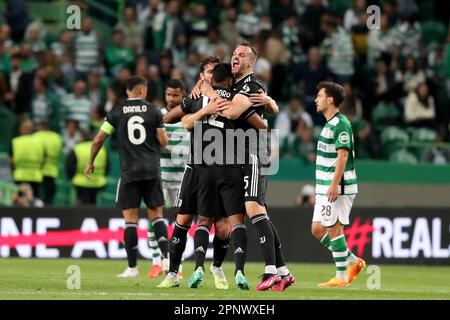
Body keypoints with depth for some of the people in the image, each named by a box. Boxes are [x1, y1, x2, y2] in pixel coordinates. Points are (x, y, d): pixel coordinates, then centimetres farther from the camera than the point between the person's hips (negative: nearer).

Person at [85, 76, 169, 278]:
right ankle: (166, 256, -7)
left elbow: (98, 140, 3)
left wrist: (90, 162, 17)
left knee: (130, 219, 2)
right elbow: (163, 142, 0)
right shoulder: (153, 111, 2)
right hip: (152, 170, 0)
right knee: (156, 215, 8)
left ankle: (132, 267, 2)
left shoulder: (117, 113, 3)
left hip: (129, 171, 0)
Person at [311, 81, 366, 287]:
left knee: (334, 229, -6)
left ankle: (341, 277, 0)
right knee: (317, 229, 9)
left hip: (338, 188, -10)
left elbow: (342, 155, -20)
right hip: (325, 188, 10)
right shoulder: (330, 124, 18)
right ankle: (353, 262, 17)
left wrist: (334, 185, -25)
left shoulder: (340, 124, -13)